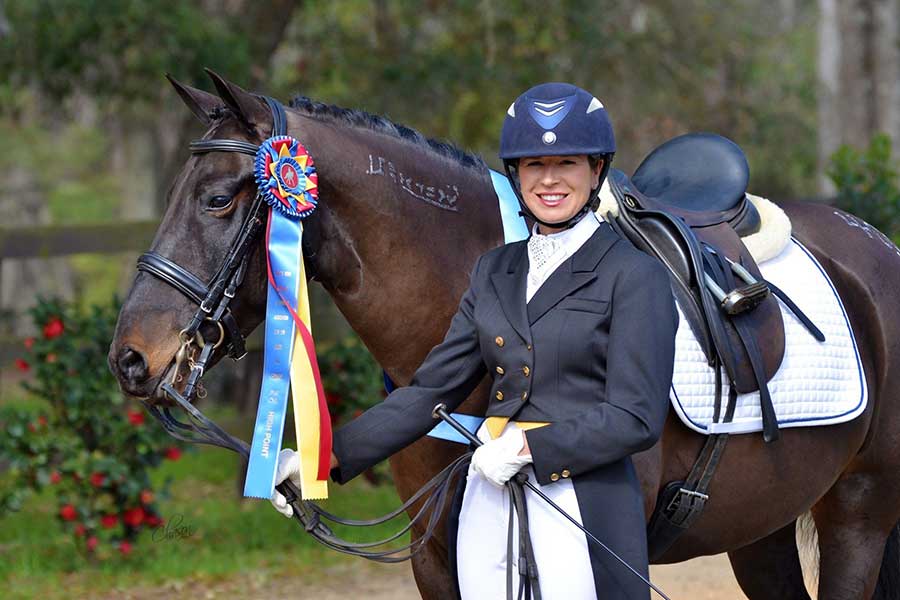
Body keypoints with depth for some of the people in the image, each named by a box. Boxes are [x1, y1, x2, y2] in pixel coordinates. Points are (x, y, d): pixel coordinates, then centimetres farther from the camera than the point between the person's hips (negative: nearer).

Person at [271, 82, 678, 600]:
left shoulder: (635, 276, -4)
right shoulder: (495, 271, 14)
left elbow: (636, 418, -10)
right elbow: (434, 388, 11)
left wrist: (530, 449, -18)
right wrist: (326, 458, 3)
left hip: (583, 515, -6)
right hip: (487, 510, 6)